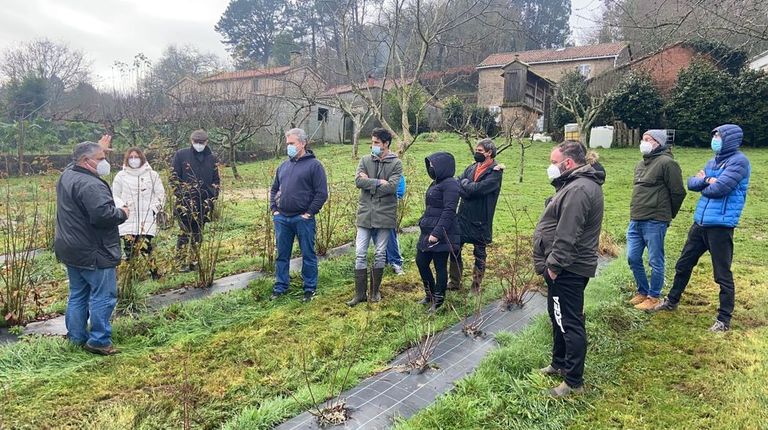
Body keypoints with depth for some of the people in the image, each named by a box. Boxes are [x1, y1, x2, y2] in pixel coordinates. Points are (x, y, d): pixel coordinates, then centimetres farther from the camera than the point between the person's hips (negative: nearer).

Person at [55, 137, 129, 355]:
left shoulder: (67, 174, 9)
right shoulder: (91, 185, -23)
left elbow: (81, 160, 32)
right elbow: (104, 215, -33)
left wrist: (99, 148, 39)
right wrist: (122, 213, -14)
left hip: (70, 250, 10)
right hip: (93, 253, -10)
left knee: (77, 295, 18)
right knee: (103, 296, -1)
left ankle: (76, 337, 27)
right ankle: (99, 341, 5)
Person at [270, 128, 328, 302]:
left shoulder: (314, 165, -5)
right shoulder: (284, 166, 13)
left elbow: (322, 193, -10)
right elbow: (274, 189, 22)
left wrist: (309, 213, -12)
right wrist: (274, 209, 10)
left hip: (303, 219, -5)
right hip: (282, 219, 6)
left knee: (308, 255, 5)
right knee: (282, 255, 13)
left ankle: (310, 289, 17)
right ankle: (280, 287, 25)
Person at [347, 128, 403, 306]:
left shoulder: (396, 163, -1)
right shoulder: (365, 160, 6)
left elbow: (391, 186, -15)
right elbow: (358, 181, -9)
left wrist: (369, 183, -11)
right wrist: (378, 182, -17)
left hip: (384, 215, -2)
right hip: (365, 214, 2)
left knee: (380, 255, 9)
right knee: (360, 255, 2)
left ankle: (375, 291, 24)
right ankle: (360, 293, 12)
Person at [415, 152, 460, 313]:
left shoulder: (450, 184, -14)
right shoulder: (436, 183, 14)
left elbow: (449, 211, -21)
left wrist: (437, 233, -24)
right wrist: (423, 222, 19)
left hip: (441, 234, -9)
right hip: (428, 232, 9)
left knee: (440, 267, 3)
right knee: (421, 262, 14)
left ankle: (438, 302, 18)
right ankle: (430, 294, 33)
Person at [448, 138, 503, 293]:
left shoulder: (495, 172, -13)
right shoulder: (472, 167, 6)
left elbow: (477, 189, -25)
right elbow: (457, 185, -4)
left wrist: (465, 183, -8)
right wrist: (470, 191, -20)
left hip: (480, 221, -6)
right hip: (463, 216, 6)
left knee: (479, 254, 11)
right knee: (455, 249, 11)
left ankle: (476, 286, 25)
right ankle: (454, 282, 26)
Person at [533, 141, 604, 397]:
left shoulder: (578, 189, -22)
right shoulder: (580, 184, 14)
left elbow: (566, 236, -27)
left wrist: (554, 265, -20)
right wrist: (553, 263, 19)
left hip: (567, 270, -11)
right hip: (567, 268, 11)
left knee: (569, 324, -2)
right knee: (558, 317, 22)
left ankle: (574, 382, 9)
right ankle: (560, 363, 38)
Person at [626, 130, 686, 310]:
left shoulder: (667, 163, -10)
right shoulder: (640, 164, 16)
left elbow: (678, 192, -9)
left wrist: (668, 215, 3)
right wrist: (637, 212, 19)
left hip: (655, 222, -8)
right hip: (635, 220, 8)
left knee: (655, 261, 4)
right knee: (633, 258, 12)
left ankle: (653, 297, 17)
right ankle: (642, 292, 28)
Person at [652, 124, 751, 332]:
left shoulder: (739, 161, -11)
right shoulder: (714, 161, 15)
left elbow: (718, 188, -21)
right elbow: (691, 183, 9)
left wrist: (703, 184, -1)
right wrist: (707, 180, -11)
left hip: (721, 225, -8)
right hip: (700, 222, 8)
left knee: (723, 275, 1)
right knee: (683, 264, 18)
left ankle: (724, 319, 12)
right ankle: (672, 301, 35)